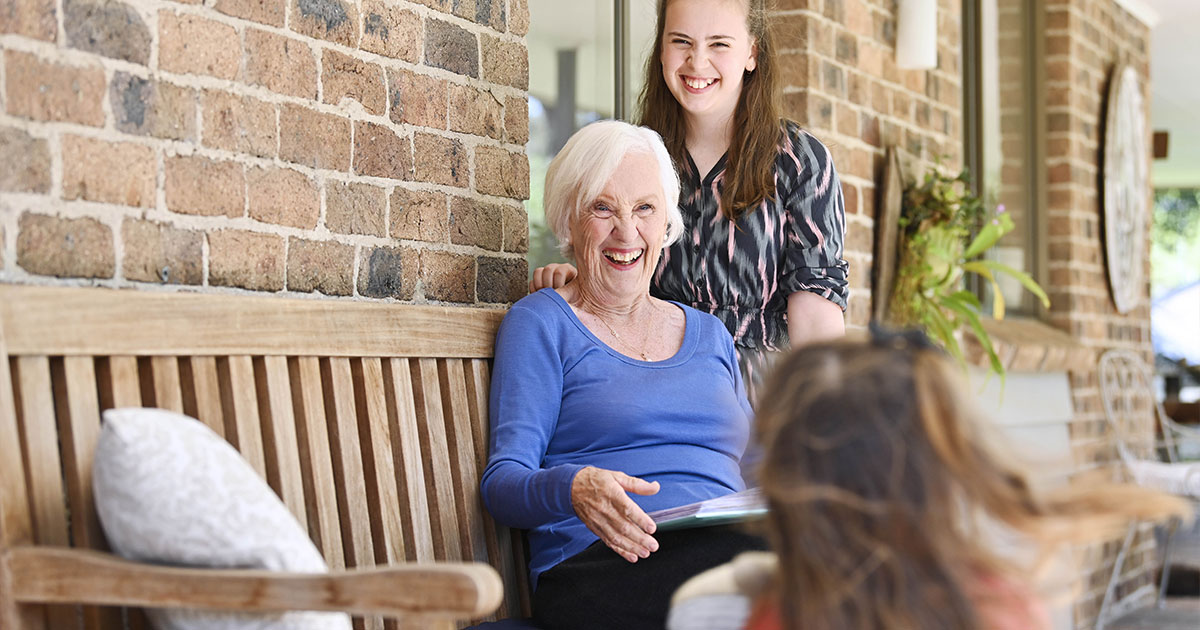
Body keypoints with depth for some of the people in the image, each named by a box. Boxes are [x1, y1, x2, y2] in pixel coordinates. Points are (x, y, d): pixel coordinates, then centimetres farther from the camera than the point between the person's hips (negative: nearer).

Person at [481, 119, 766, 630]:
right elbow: (501, 482, 0)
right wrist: (573, 488, -23)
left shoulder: (710, 335, 25)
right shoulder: (541, 324, 9)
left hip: (731, 551, 6)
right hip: (596, 571, -5)